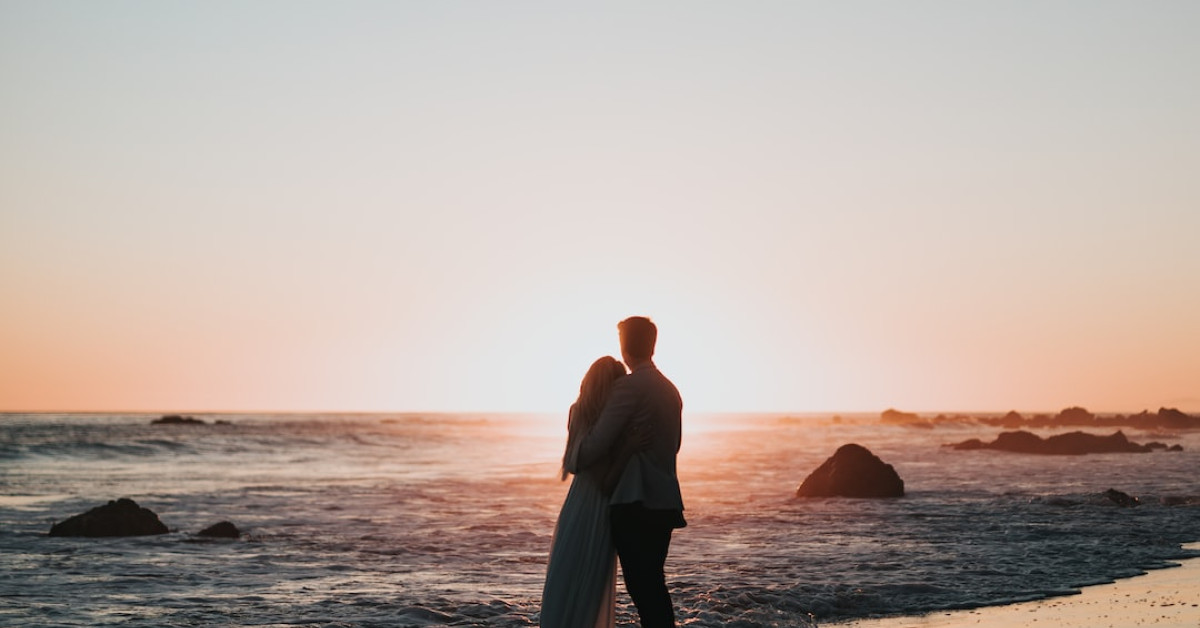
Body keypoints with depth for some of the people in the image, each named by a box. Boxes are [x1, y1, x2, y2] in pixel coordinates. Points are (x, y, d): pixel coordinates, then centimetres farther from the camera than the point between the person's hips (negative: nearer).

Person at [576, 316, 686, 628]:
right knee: (653, 585, 14)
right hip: (665, 502, 8)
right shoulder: (670, 389, 14)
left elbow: (597, 443, -12)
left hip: (635, 503, -8)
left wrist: (575, 461, 7)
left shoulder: (630, 386, -12)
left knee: (641, 587, -8)